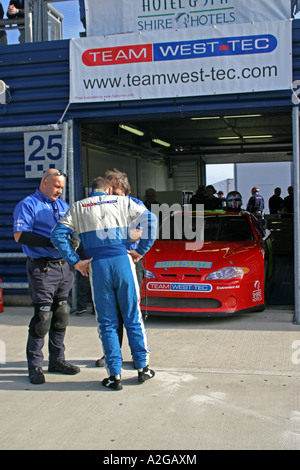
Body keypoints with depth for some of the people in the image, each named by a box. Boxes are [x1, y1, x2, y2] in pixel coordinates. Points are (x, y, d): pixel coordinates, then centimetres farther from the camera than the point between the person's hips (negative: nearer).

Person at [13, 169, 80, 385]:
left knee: (61, 314, 11)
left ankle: (57, 359, 23)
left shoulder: (63, 205, 18)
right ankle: (35, 365, 6)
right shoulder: (28, 205, -2)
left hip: (64, 266, 7)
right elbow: (20, 236, -13)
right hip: (43, 268, -7)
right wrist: (52, 242, -18)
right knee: (43, 316, -6)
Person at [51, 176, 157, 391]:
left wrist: (75, 261, 2)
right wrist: (141, 251, 2)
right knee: (133, 318, 11)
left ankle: (115, 375, 8)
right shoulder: (123, 201, 10)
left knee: (107, 323, 7)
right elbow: (150, 219, 0)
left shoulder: (78, 207, 11)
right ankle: (142, 368, 17)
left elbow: (58, 234, 2)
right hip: (123, 261, 0)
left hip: (97, 266, 0)